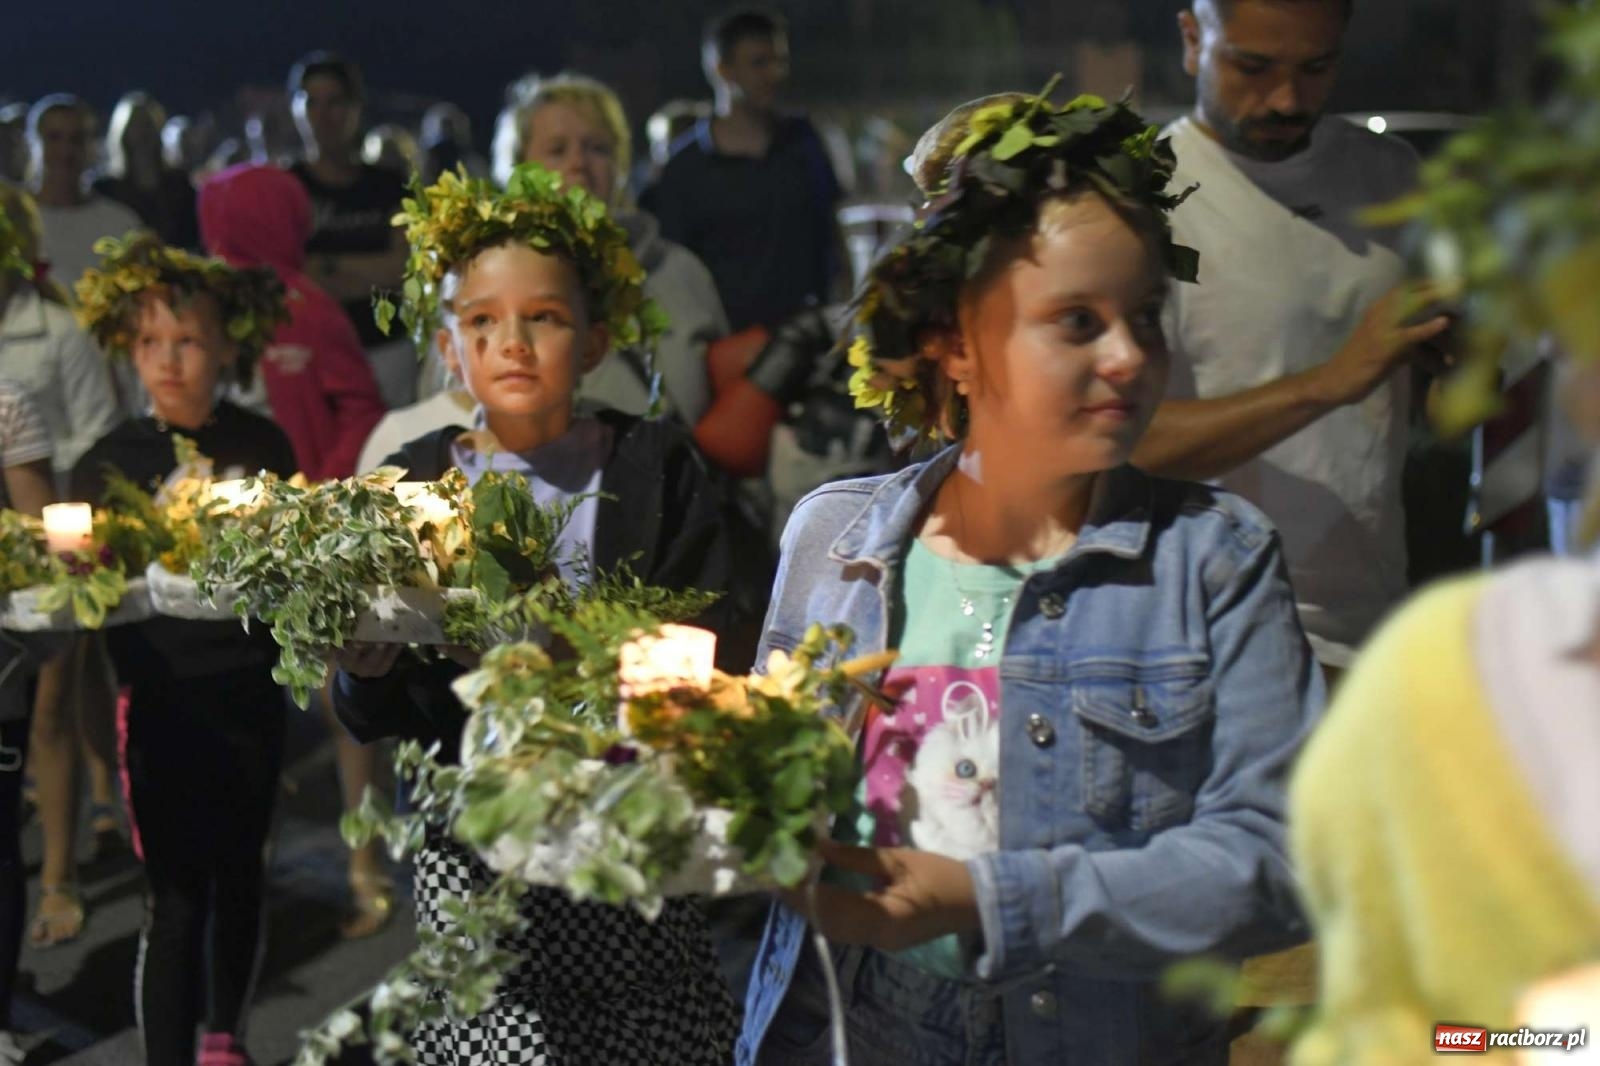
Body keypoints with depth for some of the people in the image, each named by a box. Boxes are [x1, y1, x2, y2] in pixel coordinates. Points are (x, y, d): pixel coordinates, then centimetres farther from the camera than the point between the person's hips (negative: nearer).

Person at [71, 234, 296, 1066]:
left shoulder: (262, 445, 0)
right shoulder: (109, 463, -5)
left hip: (249, 693, 3)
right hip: (163, 703, -2)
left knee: (239, 875, 17)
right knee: (178, 899, -2)